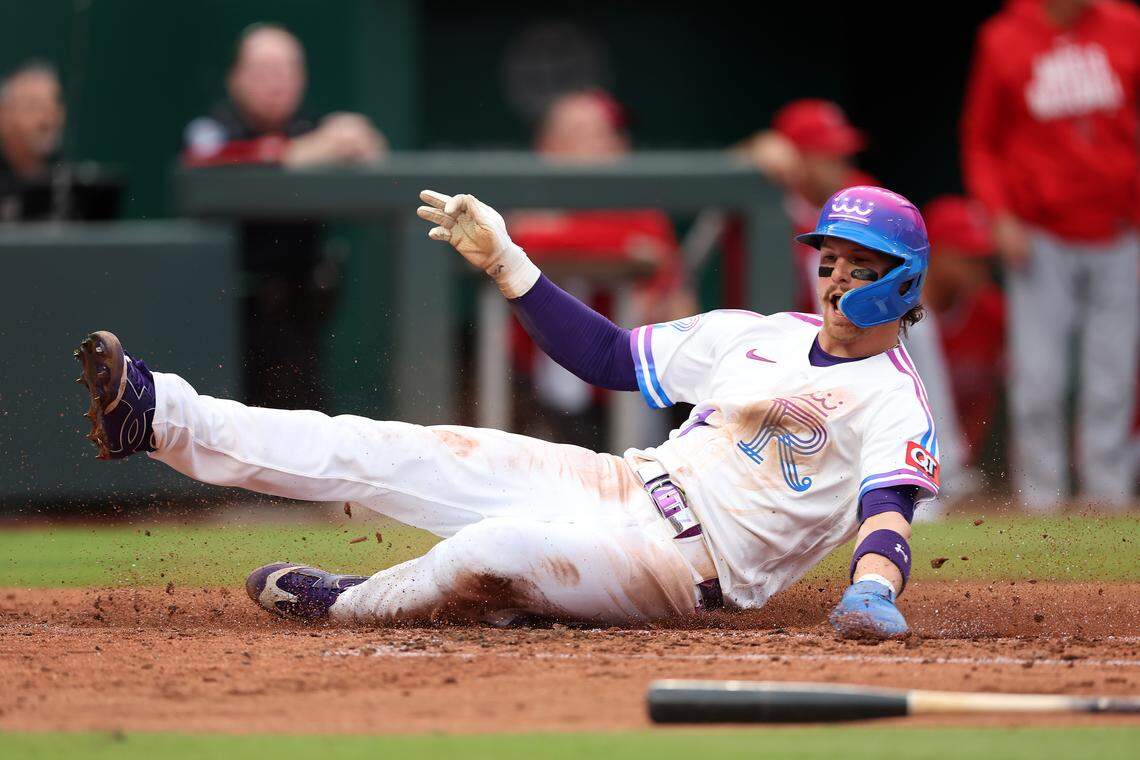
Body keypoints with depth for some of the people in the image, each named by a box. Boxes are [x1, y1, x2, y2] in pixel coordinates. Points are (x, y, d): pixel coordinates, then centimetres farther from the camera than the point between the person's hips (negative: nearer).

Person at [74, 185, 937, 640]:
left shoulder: (895, 405, -6)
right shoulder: (757, 335, 16)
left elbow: (891, 507, -24)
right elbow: (608, 355, 20)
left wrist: (873, 588, -47)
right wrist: (503, 258, 14)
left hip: (694, 562, -7)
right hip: (621, 486, 7)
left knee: (493, 550, -33)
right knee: (395, 452, -7)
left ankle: (349, 604, -4)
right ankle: (162, 416, -10)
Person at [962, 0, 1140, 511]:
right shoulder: (1003, 42, -2)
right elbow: (981, 140, 5)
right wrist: (1000, 215, -6)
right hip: (1039, 239, -2)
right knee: (1038, 378, -4)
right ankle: (1039, 494, 4)